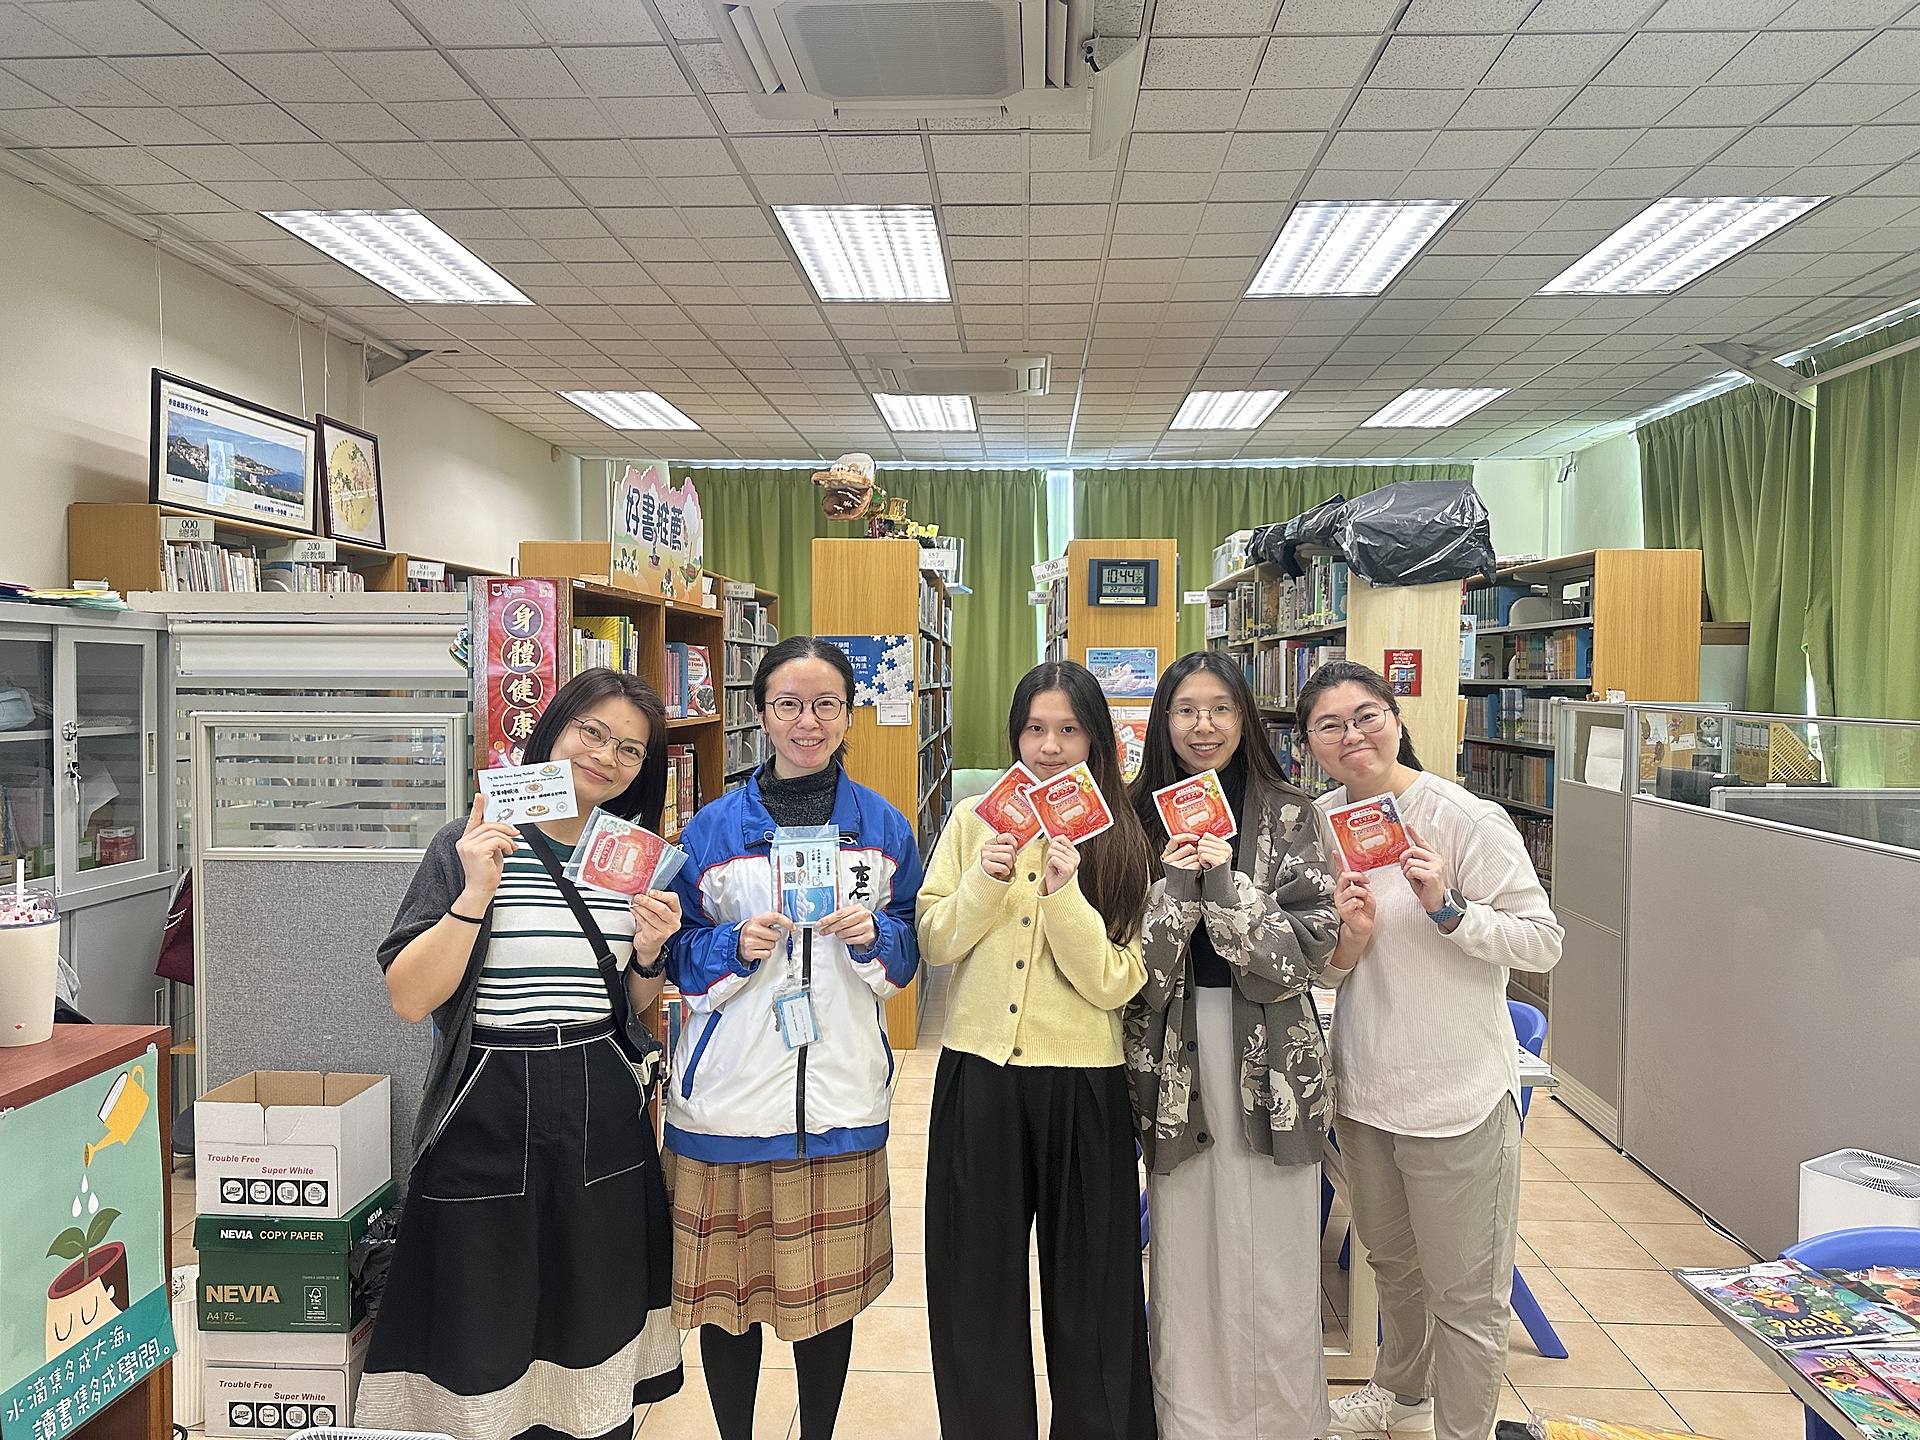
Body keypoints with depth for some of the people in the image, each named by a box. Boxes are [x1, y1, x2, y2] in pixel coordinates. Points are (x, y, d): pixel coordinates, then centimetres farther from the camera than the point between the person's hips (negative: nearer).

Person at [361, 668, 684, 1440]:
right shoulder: (472, 846, -7)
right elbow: (409, 998, -13)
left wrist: (650, 956, -5)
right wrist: (475, 896, -23)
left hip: (604, 1119, 4)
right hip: (489, 1122, -4)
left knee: (596, 1346, 14)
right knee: (483, 1348, 8)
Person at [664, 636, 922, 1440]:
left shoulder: (885, 828, 4)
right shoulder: (712, 829, -1)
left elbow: (909, 950, 9)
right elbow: (676, 958, 4)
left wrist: (871, 937, -12)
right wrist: (737, 946, -16)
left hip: (841, 1094, 1)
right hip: (728, 1094, -1)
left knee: (829, 1290, 12)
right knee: (727, 1291, 10)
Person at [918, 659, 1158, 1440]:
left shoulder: (1123, 840, -3)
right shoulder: (974, 820, 2)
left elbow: (1114, 983, -10)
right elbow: (933, 943, 1)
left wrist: (1066, 893, -23)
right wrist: (985, 881, -15)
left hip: (1083, 1083, -1)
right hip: (978, 1074, 2)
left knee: (1087, 1284, 12)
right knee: (976, 1277, 14)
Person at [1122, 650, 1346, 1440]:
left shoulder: (1288, 816, 0)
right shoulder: (1140, 816, 2)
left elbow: (1308, 950, -8)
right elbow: (1134, 965, -2)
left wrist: (1225, 883, -19)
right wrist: (1176, 885, -17)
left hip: (1270, 1058, 0)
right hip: (1174, 1056, 1)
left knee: (1274, 1255, 6)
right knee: (1184, 1251, 8)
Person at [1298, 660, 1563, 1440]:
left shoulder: (1466, 818, -17)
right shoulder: (1318, 822, 0)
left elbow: (1544, 941, -16)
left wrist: (1447, 908, -29)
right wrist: (1347, 937, -14)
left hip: (1457, 1091, -6)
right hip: (1364, 1083, 6)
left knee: (1465, 1294, 7)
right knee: (1391, 1261, 27)